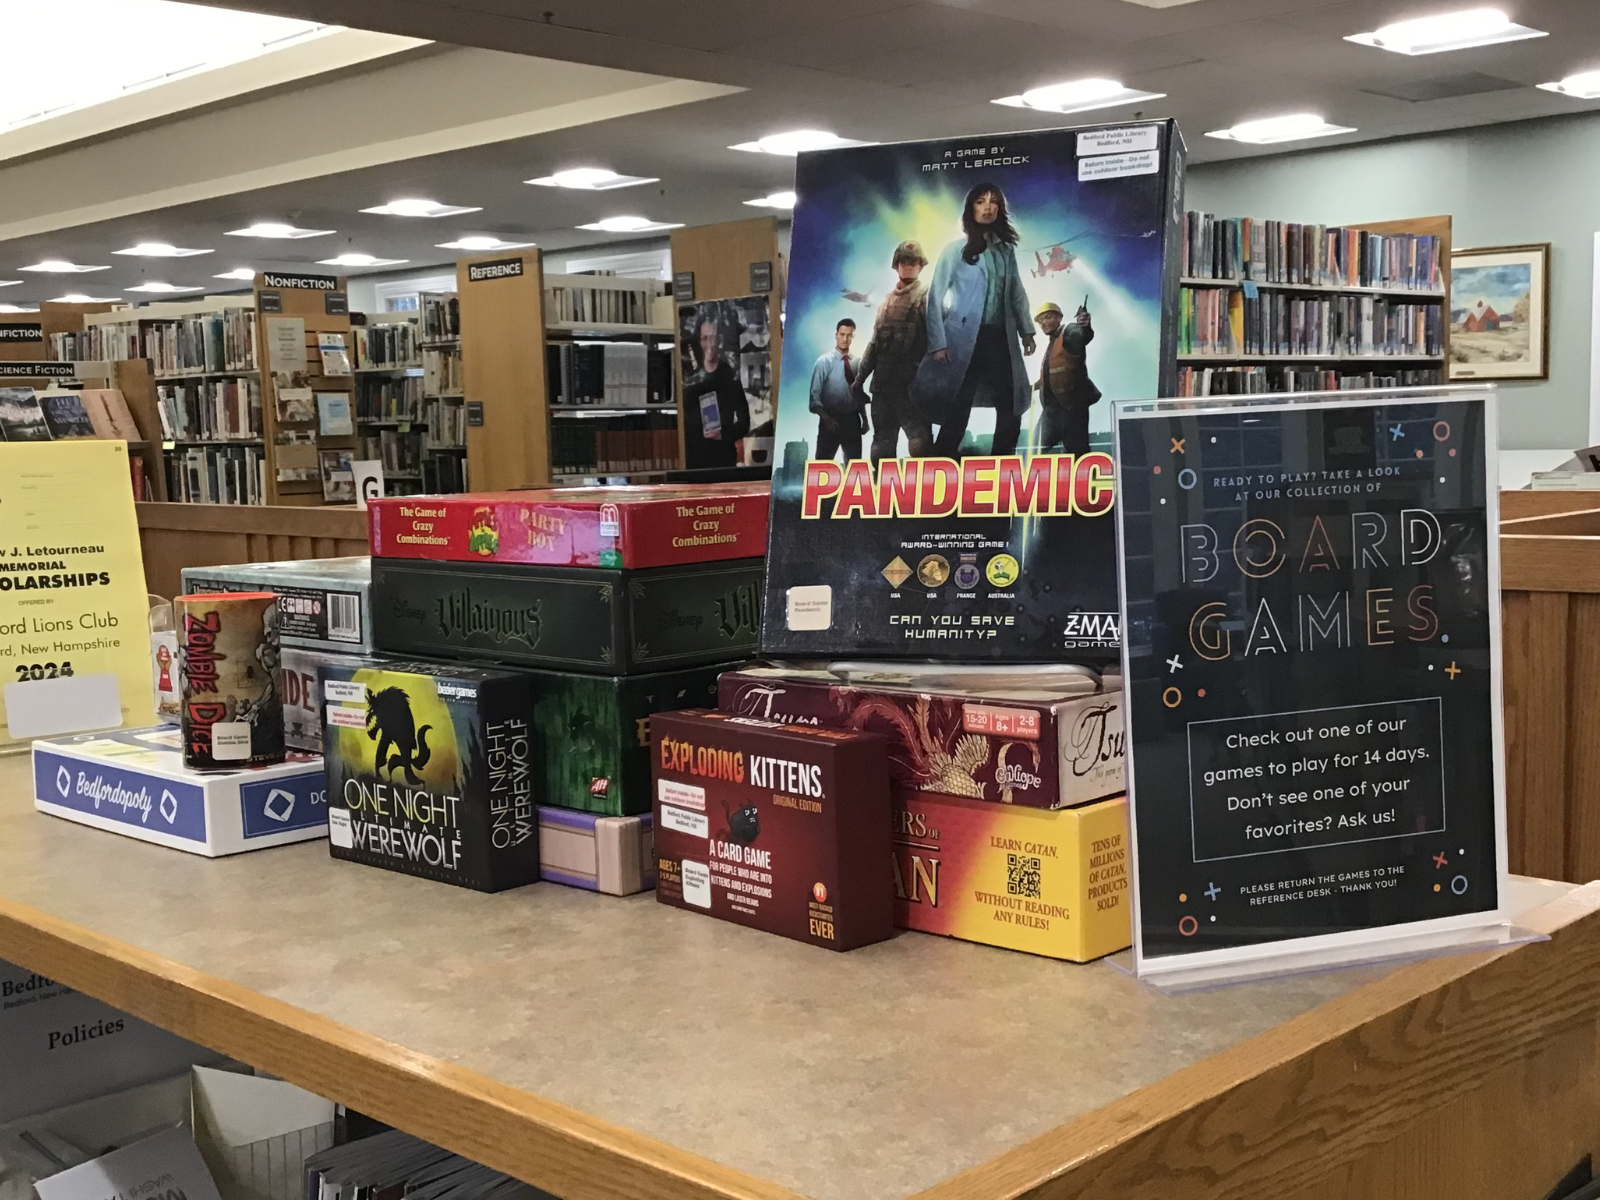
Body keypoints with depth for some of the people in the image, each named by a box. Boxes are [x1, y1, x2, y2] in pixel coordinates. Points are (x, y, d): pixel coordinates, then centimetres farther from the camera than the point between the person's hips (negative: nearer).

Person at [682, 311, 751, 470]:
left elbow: (744, 422, 5)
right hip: (696, 459, 1)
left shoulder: (732, 377, 2)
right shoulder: (690, 382, 7)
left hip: (725, 458, -1)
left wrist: (725, 435, -12)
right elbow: (686, 426, 7)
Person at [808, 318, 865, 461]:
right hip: (831, 420, -4)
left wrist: (864, 418, 9)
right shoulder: (825, 361, -9)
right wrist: (826, 418, -23)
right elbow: (815, 395, -13)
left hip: (852, 420, 4)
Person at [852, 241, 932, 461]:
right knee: (882, 442, 9)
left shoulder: (926, 295, 1)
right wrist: (859, 379, 17)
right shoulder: (887, 300, 21)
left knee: (918, 439, -16)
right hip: (883, 381, 7)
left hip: (912, 381, -7)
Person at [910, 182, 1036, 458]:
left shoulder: (1005, 249, 13)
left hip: (1000, 339, 5)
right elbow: (936, 297, -3)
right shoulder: (955, 250, 0)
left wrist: (1026, 330, 14)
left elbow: (1016, 292, 20)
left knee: (1011, 408, 3)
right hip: (965, 339, -5)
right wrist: (938, 342, -11)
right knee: (958, 411, -6)